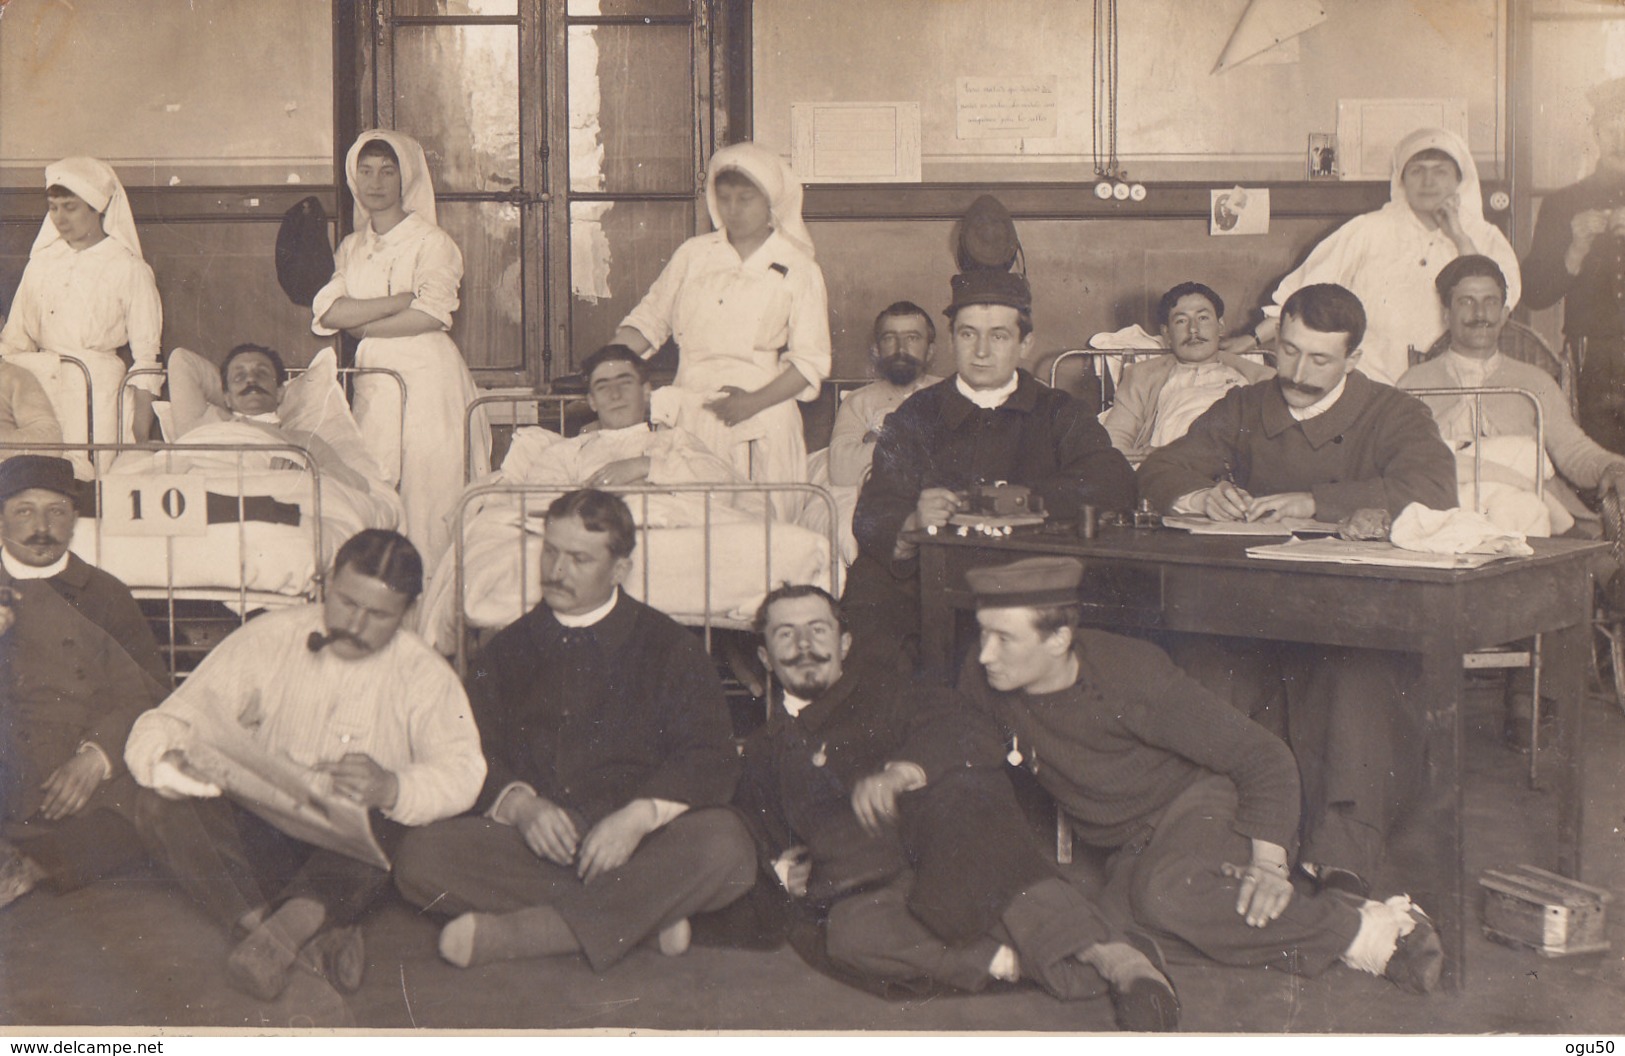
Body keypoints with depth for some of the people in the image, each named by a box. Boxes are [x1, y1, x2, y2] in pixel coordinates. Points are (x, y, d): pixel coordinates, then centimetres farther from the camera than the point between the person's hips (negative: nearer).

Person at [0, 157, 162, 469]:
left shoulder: (129, 270, 2)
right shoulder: (41, 262, 16)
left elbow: (146, 358, -1)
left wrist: (141, 437, -7)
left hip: (96, 393, -4)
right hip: (38, 386, 4)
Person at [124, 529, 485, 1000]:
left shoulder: (425, 674, 3)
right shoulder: (267, 639, 4)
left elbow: (462, 771, -11)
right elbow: (175, 721, -1)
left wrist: (392, 789, -33)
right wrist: (164, 758, -26)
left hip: (353, 855, -1)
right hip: (256, 836, 2)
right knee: (161, 805, -25)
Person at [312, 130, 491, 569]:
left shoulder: (430, 240, 0)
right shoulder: (351, 247, 16)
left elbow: (432, 315, -14)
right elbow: (329, 311, -1)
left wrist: (360, 324, -6)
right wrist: (404, 298, -10)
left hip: (427, 374, -5)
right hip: (373, 380, 5)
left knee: (428, 494, -7)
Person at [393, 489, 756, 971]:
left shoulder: (670, 650, 11)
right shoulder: (506, 653, 19)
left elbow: (708, 759, 0)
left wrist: (639, 816, -18)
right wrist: (518, 803, -12)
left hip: (634, 847, -2)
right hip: (531, 844, 2)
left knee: (725, 848, -33)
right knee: (420, 858, -25)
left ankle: (525, 932, -30)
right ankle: (645, 914, -24)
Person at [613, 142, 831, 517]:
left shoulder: (798, 271, 3)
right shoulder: (693, 254, 12)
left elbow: (810, 362, -1)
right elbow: (649, 319, 17)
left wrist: (753, 402, -14)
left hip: (761, 425, -3)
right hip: (689, 422, 3)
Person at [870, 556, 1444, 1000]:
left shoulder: (1131, 674, -21)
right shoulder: (988, 685, -9)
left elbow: (1262, 755, -18)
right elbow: (966, 731, 14)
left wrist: (1268, 860, -32)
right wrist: (911, 766, -10)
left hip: (1206, 801, -6)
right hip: (1131, 850, 6)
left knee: (1166, 893, -39)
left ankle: (1365, 931, -24)